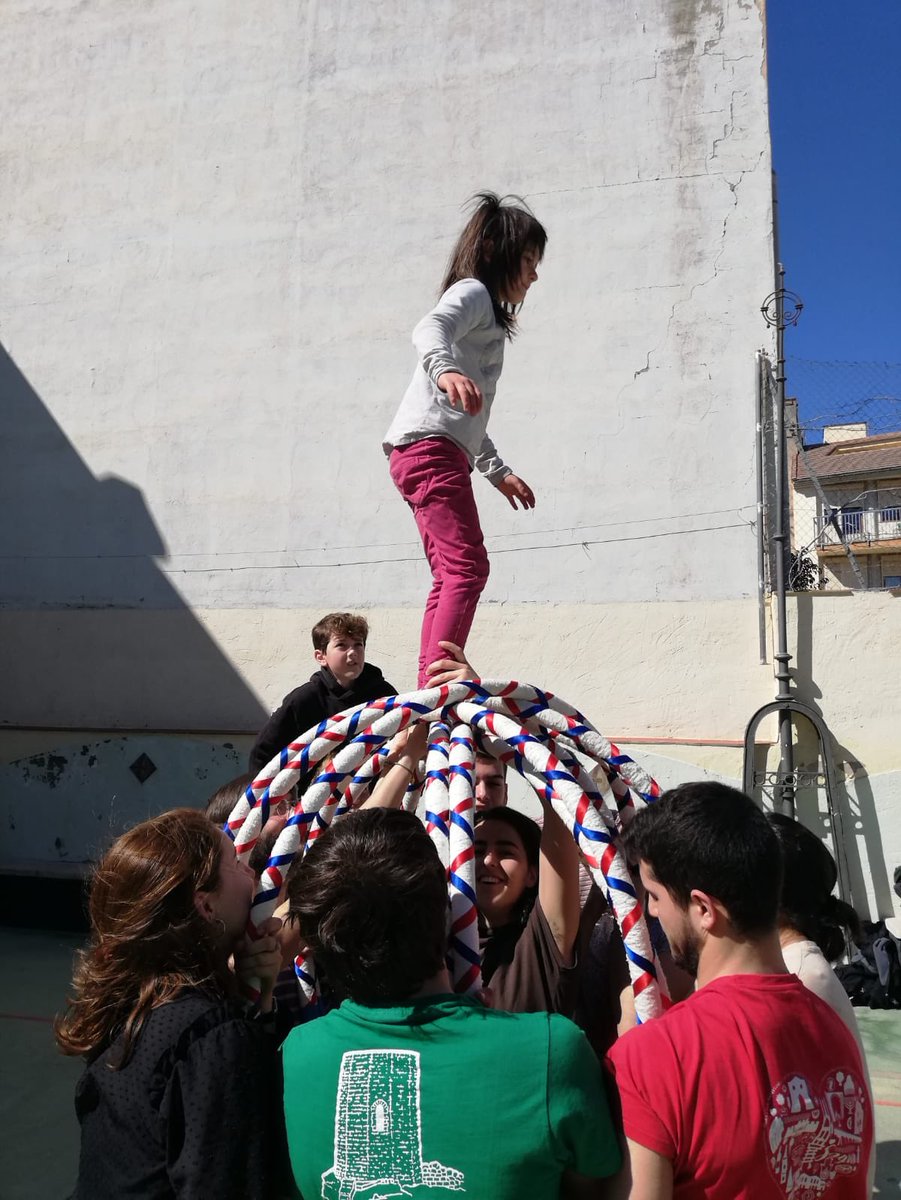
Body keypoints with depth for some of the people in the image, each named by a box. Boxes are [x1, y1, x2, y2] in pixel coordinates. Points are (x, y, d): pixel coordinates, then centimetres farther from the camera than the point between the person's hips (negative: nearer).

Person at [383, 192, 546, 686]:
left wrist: (498, 470, 39)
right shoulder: (472, 292, 2)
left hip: (424, 454, 10)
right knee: (467, 568, -18)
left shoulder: (483, 308, 32)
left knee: (450, 578, 7)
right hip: (430, 446, -10)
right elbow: (429, 329, -24)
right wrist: (445, 369, -45)